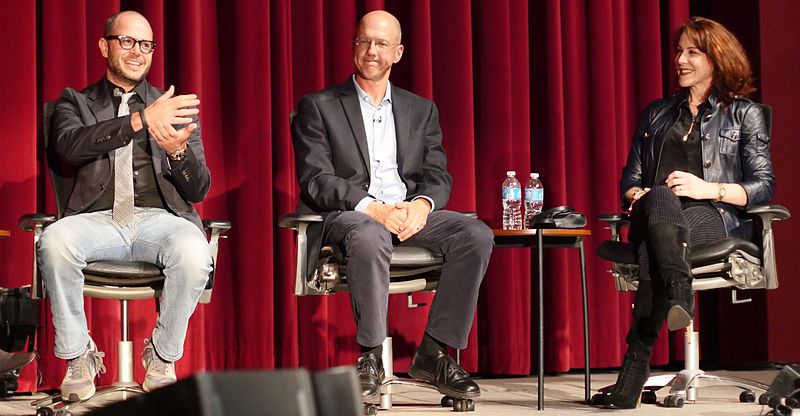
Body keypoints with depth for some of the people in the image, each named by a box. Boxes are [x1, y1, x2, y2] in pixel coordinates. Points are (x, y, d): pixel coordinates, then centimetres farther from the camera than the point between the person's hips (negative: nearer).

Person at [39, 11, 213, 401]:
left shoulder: (177, 109, 22)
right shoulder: (74, 102, 18)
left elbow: (198, 190, 14)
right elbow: (69, 145, -7)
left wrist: (178, 150, -10)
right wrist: (140, 120, -18)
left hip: (159, 218, 1)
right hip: (98, 219, -1)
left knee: (193, 253, -35)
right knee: (54, 242, -35)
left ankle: (162, 357, -9)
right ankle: (78, 356, -13)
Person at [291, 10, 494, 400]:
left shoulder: (421, 110, 19)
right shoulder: (318, 107, 7)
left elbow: (438, 177, 11)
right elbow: (316, 180, -5)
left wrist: (422, 204, -14)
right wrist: (372, 208, -21)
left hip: (409, 213, 4)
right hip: (345, 215, -4)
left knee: (477, 235, -23)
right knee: (369, 235, -40)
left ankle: (434, 353, -18)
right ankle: (370, 357, -29)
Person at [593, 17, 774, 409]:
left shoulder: (744, 115, 14)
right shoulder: (656, 113, 26)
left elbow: (764, 186, 5)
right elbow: (630, 180, 22)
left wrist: (709, 189, -12)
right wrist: (638, 196, -3)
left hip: (716, 219, -2)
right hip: (658, 215, 2)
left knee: (654, 247, -39)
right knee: (660, 198, -39)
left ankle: (637, 360, -48)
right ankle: (678, 294, -60)